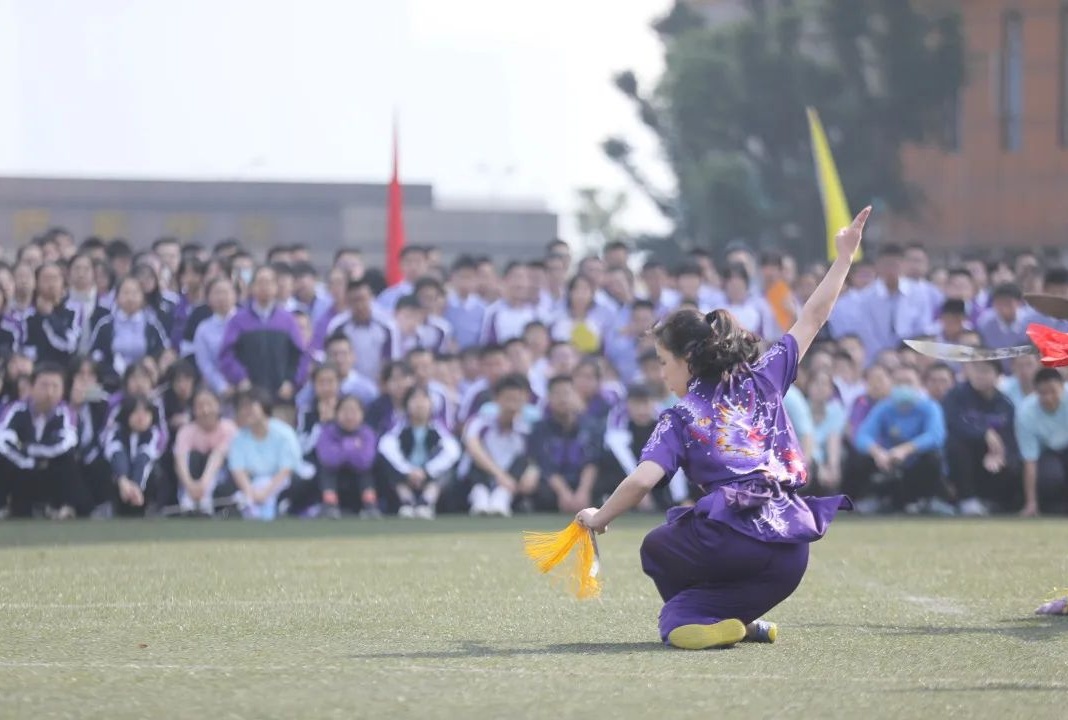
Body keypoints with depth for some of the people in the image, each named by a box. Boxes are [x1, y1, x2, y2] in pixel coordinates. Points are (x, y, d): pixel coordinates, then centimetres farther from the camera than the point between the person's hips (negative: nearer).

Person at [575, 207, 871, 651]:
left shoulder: (680, 419, 4)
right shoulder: (762, 381, 16)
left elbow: (641, 482, -8)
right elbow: (812, 318, 22)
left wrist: (599, 518, 8)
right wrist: (844, 256, 31)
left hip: (729, 540, -5)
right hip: (791, 557, 5)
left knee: (656, 548, 27)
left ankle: (706, 620, 6)